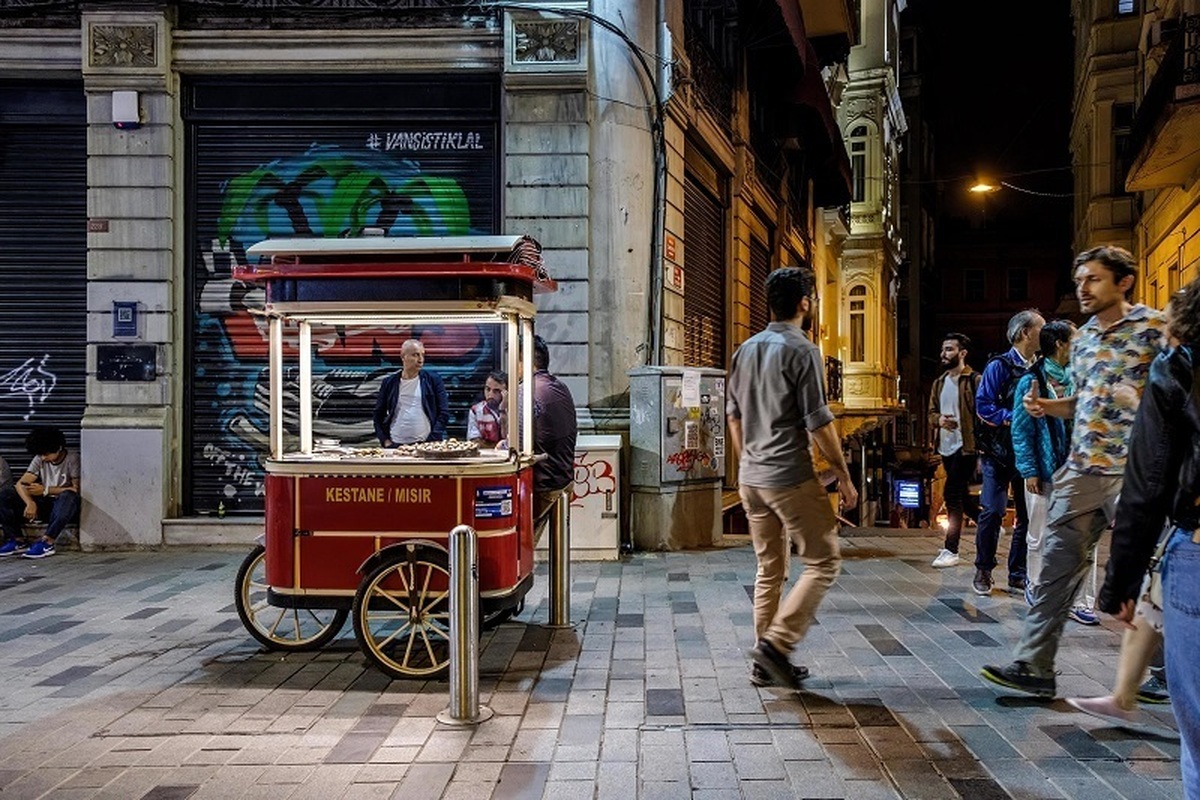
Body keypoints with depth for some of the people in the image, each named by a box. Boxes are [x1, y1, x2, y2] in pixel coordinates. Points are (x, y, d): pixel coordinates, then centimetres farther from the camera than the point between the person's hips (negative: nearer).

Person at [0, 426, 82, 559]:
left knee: (67, 496, -41)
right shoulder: (39, 460, 5)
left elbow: (77, 489, -16)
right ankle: (15, 540, -13)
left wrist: (46, 490, -17)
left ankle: (47, 542, -37)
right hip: (46, 505, 6)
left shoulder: (72, 459, -11)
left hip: (66, 507, -5)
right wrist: (30, 503, -22)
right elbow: (21, 484, -3)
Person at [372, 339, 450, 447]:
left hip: (425, 445, -2)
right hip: (395, 445, 2)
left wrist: (433, 441, -8)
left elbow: (444, 413, 1)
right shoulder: (389, 383, 9)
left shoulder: (433, 380, 4)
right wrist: (385, 441, 1)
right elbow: (378, 415, 14)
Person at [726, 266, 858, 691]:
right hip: (791, 479, -8)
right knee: (823, 563, 4)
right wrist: (844, 476, -5)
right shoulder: (802, 351, -12)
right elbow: (818, 423, -14)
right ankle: (776, 643, -4)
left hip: (751, 478, 8)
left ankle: (766, 663, 19)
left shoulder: (746, 349, 11)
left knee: (769, 569, 15)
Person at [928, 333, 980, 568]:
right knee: (961, 496, 16)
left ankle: (951, 550, -5)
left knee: (952, 495, -11)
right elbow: (931, 412, 19)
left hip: (965, 446, -8)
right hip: (946, 446, 8)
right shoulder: (939, 383, 14)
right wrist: (938, 419, -5)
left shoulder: (974, 380, -8)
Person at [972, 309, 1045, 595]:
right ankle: (983, 571, 9)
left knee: (1028, 514, 7)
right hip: (999, 453, -5)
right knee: (993, 512, -6)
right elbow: (983, 405, -13)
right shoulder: (999, 366, -6)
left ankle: (1018, 574, 18)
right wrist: (1014, 418, -19)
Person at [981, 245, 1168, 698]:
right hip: (1081, 470, 6)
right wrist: (1046, 407, 6)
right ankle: (1033, 666, 7)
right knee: (1057, 564, 3)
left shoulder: (1154, 328, -6)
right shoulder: (1082, 338, 15)